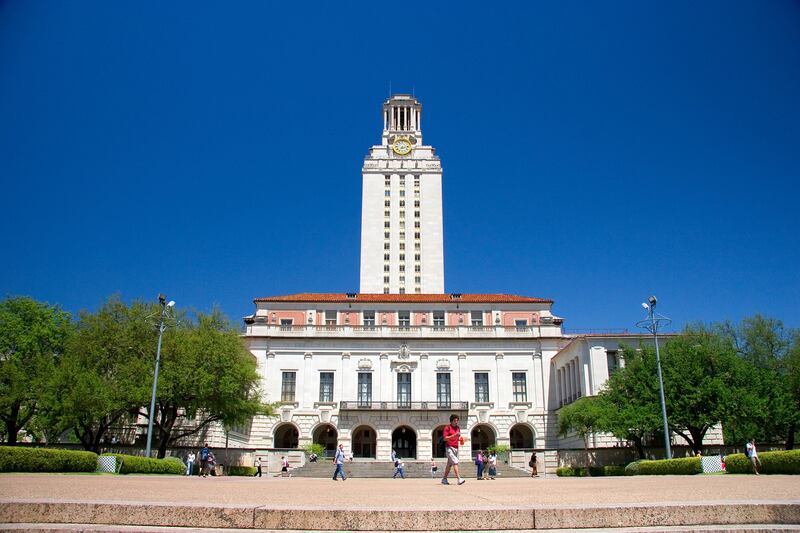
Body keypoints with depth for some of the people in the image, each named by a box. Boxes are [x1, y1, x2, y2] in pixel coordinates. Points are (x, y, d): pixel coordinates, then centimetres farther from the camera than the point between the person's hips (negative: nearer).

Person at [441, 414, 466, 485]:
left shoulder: (458, 428, 16)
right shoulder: (447, 428, -6)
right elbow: (445, 438, -13)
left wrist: (460, 440, 6)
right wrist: (454, 436, -23)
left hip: (456, 448, 8)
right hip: (449, 448, -7)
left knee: (449, 464, 12)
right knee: (455, 462, -17)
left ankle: (444, 479, 21)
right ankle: (459, 479, -23)